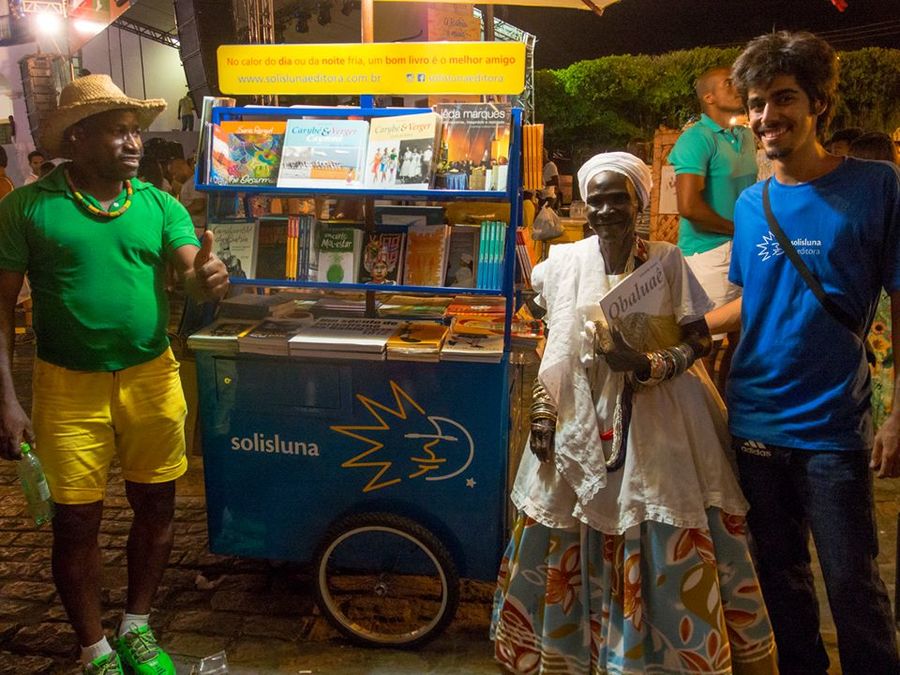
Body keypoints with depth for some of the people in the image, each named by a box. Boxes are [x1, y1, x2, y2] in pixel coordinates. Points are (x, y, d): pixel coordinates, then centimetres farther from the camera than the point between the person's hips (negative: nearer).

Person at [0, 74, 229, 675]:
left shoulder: (160, 207, 3)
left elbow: (194, 273, -8)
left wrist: (208, 277, -33)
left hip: (152, 380, 3)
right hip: (69, 388, -2)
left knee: (155, 508, 12)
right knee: (77, 523, 8)